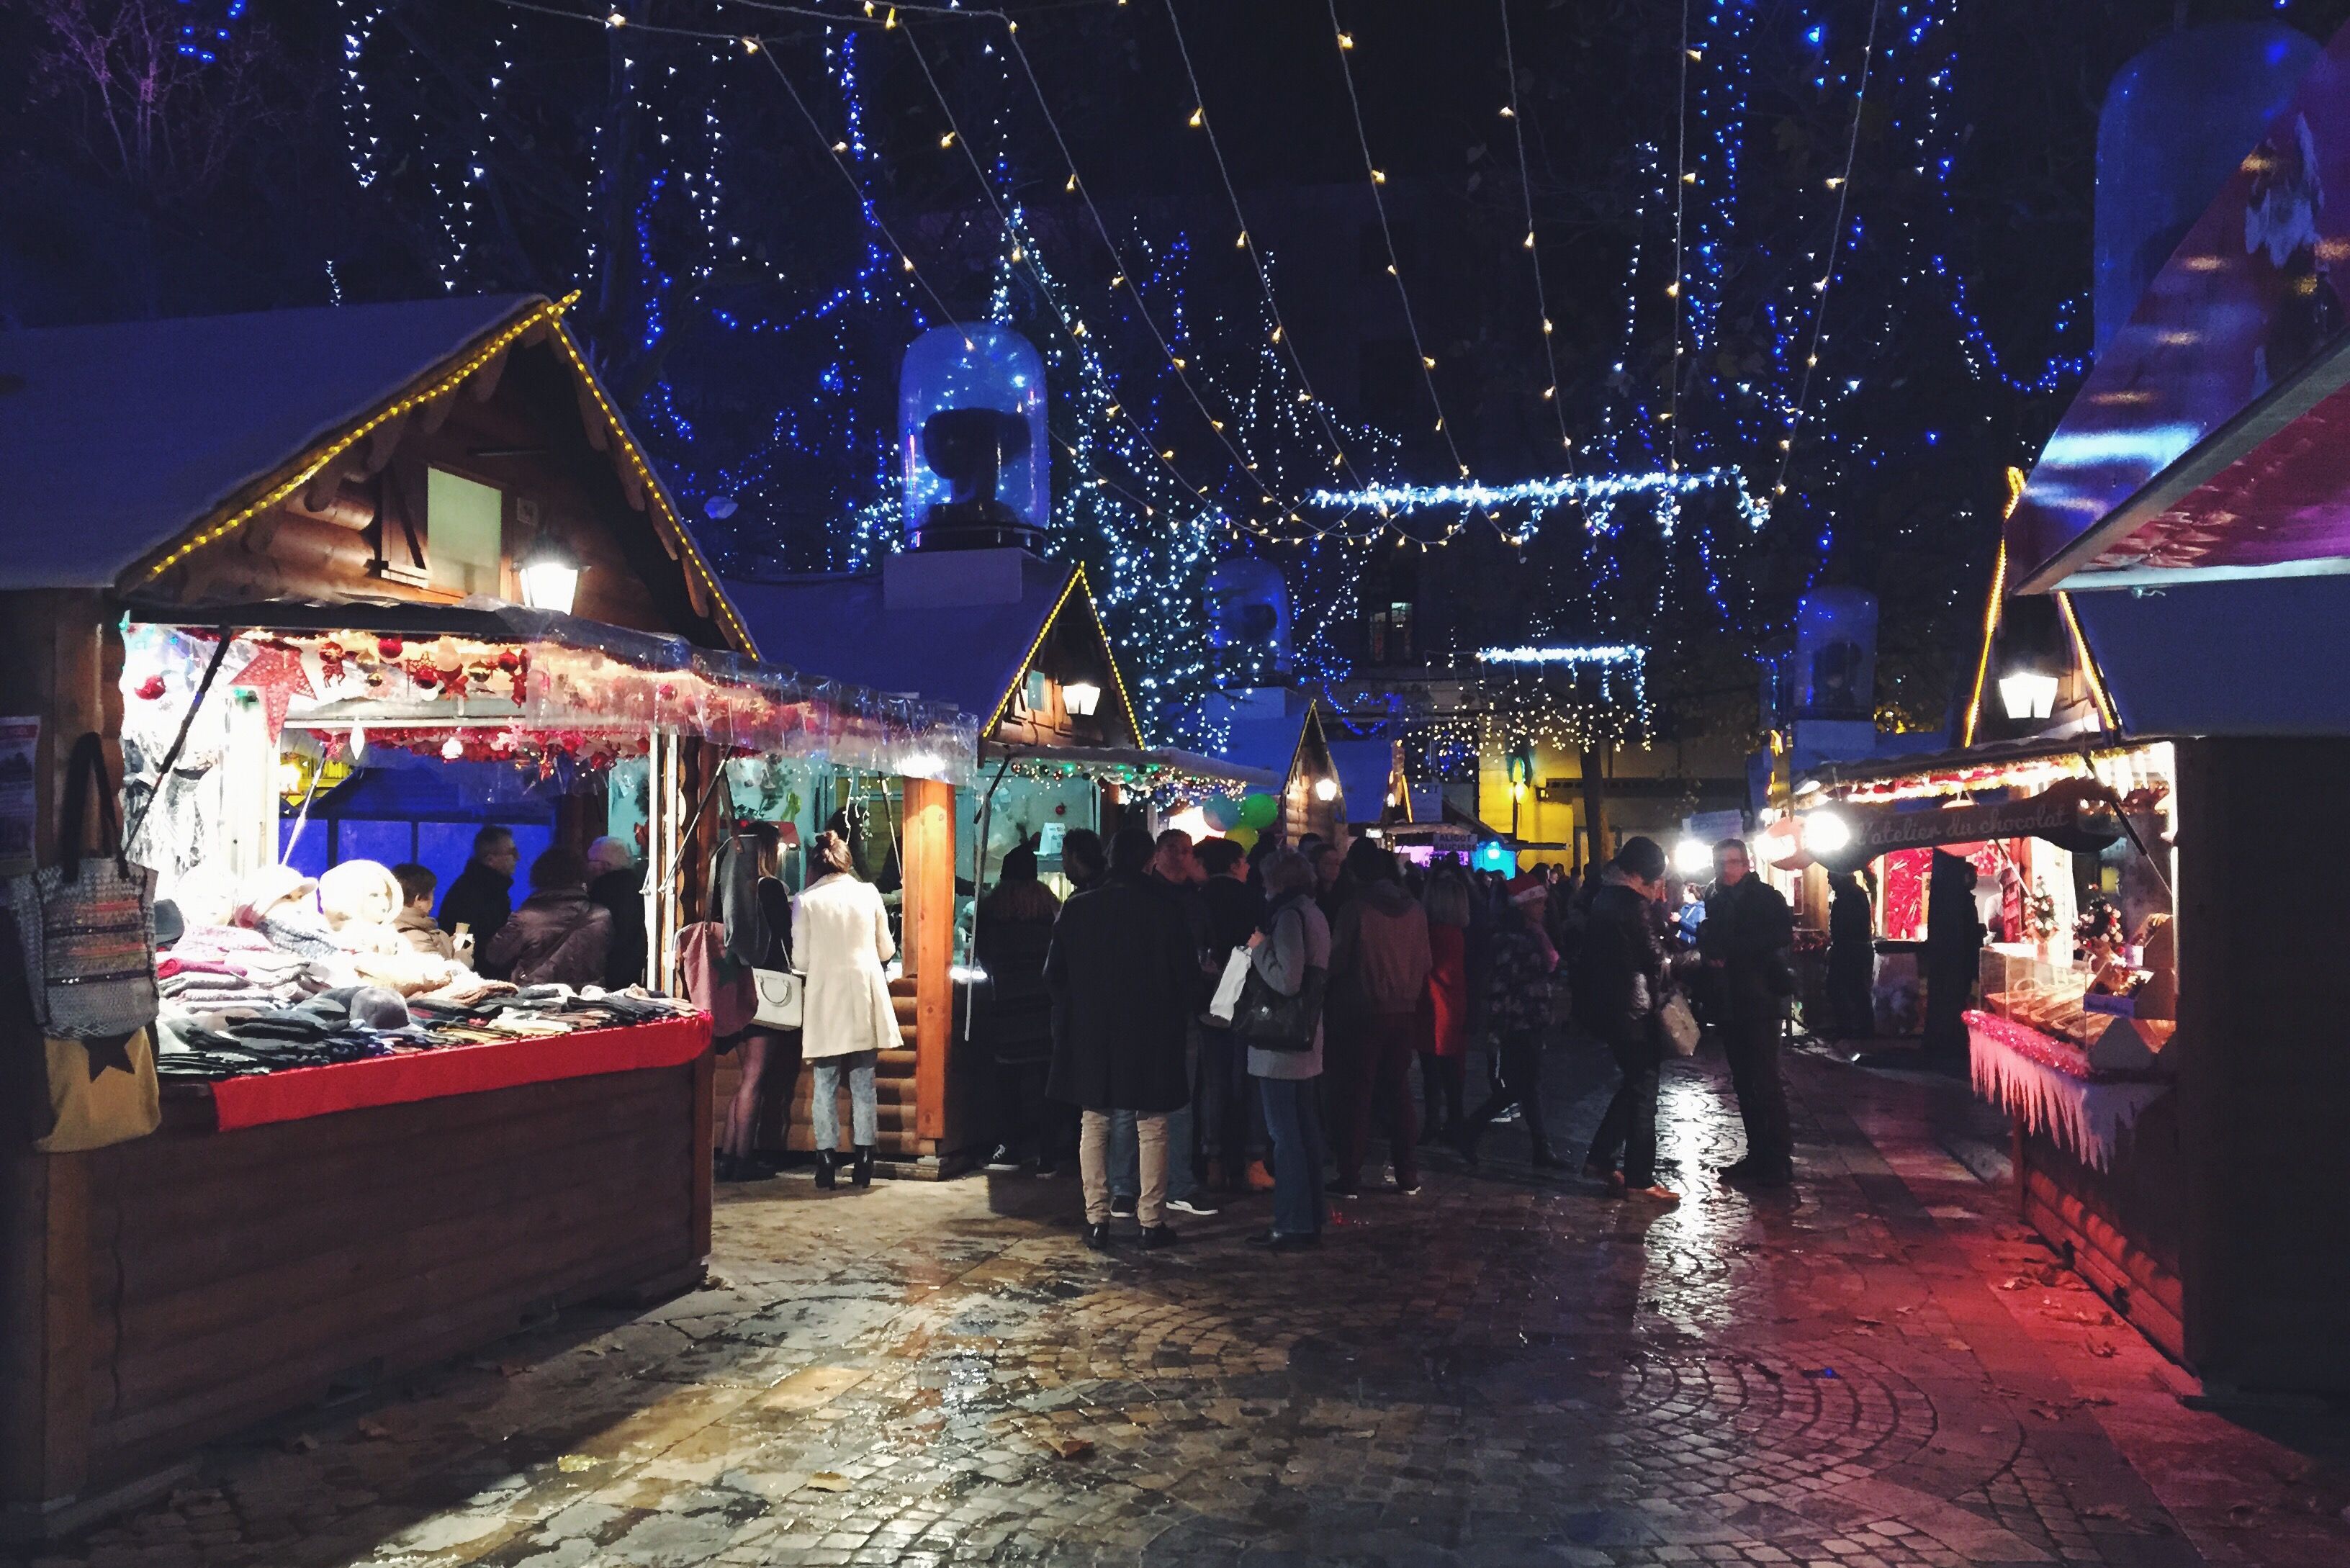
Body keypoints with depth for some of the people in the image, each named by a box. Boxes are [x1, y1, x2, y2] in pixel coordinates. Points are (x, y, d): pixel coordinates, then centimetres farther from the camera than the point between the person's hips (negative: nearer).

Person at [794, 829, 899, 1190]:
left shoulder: (806, 900, -5)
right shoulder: (868, 893, 1)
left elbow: (801, 960, -4)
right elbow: (886, 950, 7)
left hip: (825, 1003, -2)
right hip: (864, 1002, 2)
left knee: (825, 1085, 6)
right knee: (863, 1084, 8)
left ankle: (827, 1161, 7)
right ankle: (864, 1162, 10)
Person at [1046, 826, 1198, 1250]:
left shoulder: (1076, 909, -3)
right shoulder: (1168, 912, -9)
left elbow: (1054, 974, 3)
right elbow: (1188, 978, -4)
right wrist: (1179, 1022, 12)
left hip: (1090, 1039, 2)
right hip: (1152, 1038, -2)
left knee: (1094, 1127, 11)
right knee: (1152, 1129, 8)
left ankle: (1096, 1219, 12)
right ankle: (1152, 1220, 11)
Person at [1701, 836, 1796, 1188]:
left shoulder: (1766, 897, -6)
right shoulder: (1717, 902, 13)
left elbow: (1782, 935, -21)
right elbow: (1708, 940, 18)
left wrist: (1730, 951, -18)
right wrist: (1711, 954, -6)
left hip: (1760, 1002, -7)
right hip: (1730, 1002, 7)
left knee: (1766, 1081, -7)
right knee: (1744, 1082, 10)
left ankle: (1779, 1160, -3)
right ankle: (1757, 1153, 17)